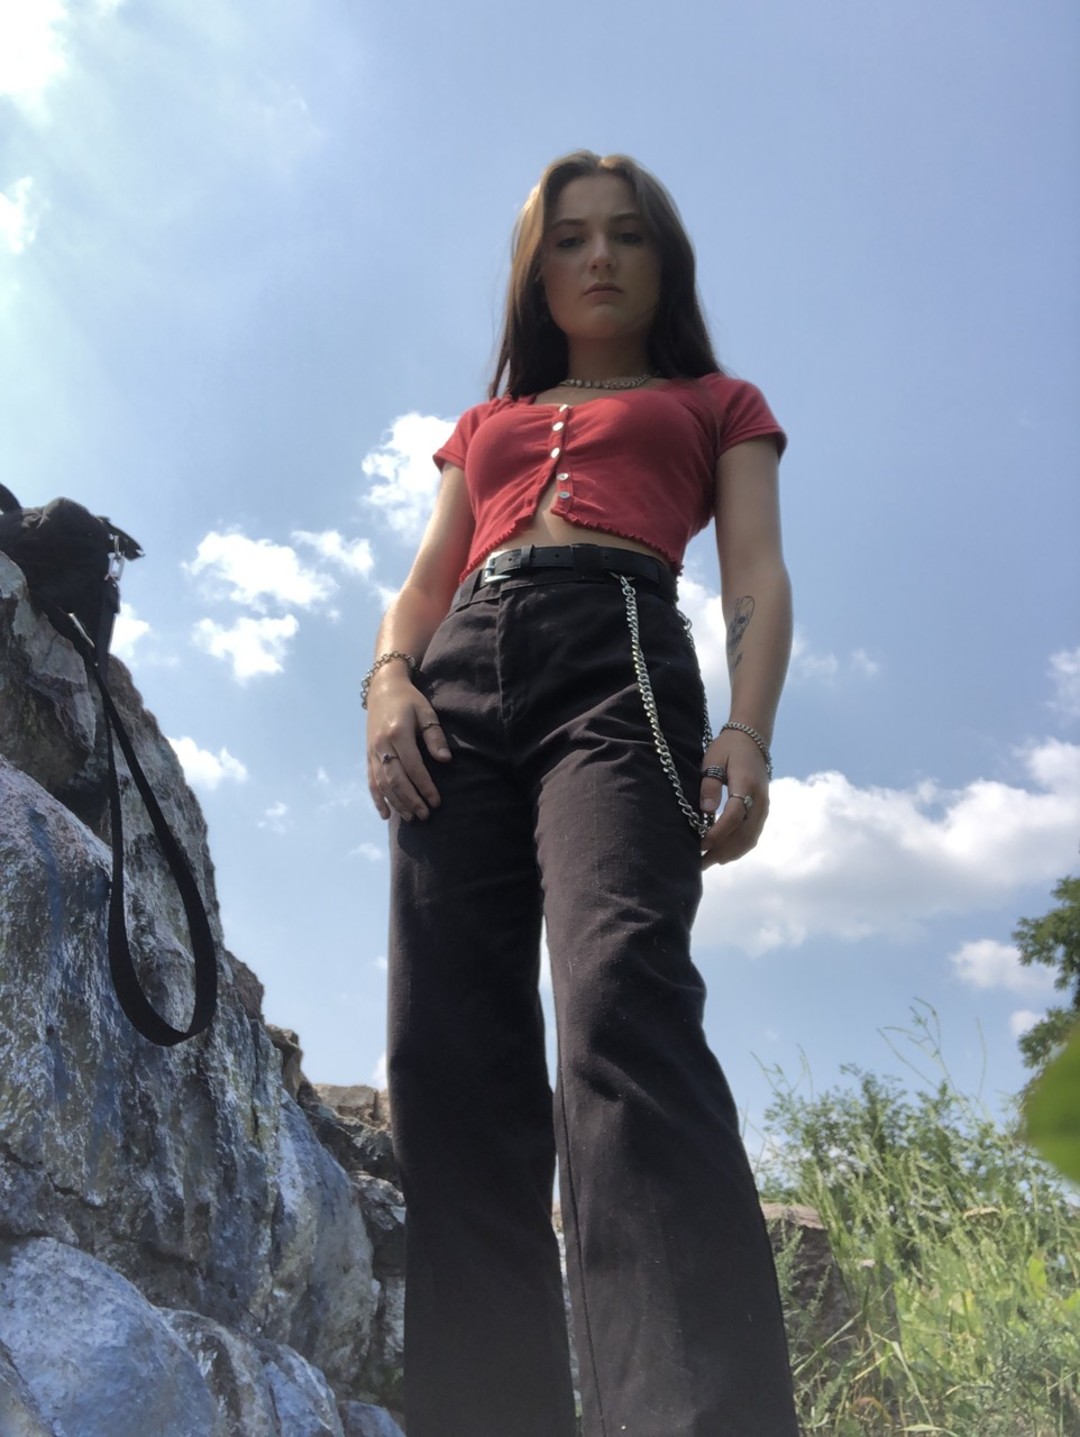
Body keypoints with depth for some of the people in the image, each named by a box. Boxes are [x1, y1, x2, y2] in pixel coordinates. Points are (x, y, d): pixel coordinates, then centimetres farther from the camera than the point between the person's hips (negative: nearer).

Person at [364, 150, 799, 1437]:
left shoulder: (716, 403, 27)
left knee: (622, 1007, -30)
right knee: (449, 1061, -12)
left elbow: (757, 579, 11)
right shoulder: (483, 424, 35)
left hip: (620, 661, -4)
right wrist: (388, 680, 1)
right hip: (460, 686, 4)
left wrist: (747, 736, -9)